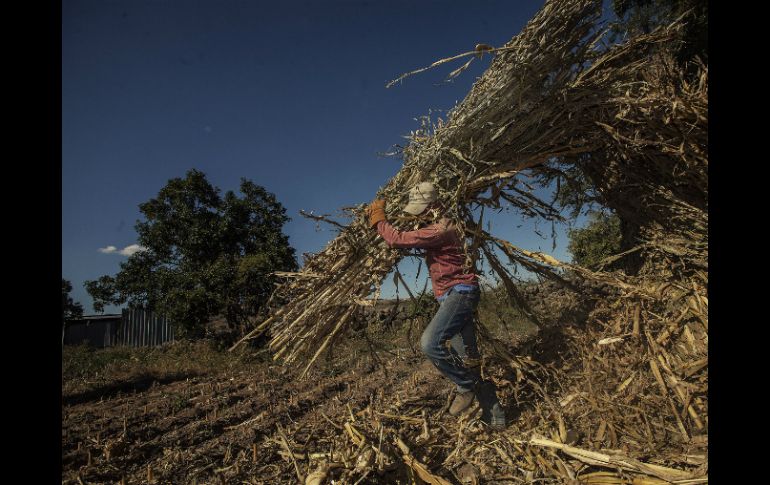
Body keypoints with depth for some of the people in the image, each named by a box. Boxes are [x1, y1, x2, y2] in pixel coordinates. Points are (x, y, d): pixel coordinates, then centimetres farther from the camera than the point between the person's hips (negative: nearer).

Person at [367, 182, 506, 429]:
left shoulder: (440, 229, -15)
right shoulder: (435, 227, 18)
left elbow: (398, 239, -20)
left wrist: (378, 219, -6)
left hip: (459, 292, -10)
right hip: (454, 296, 10)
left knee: (430, 343, -27)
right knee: (468, 360, 8)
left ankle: (466, 387, -9)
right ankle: (495, 416, 15)